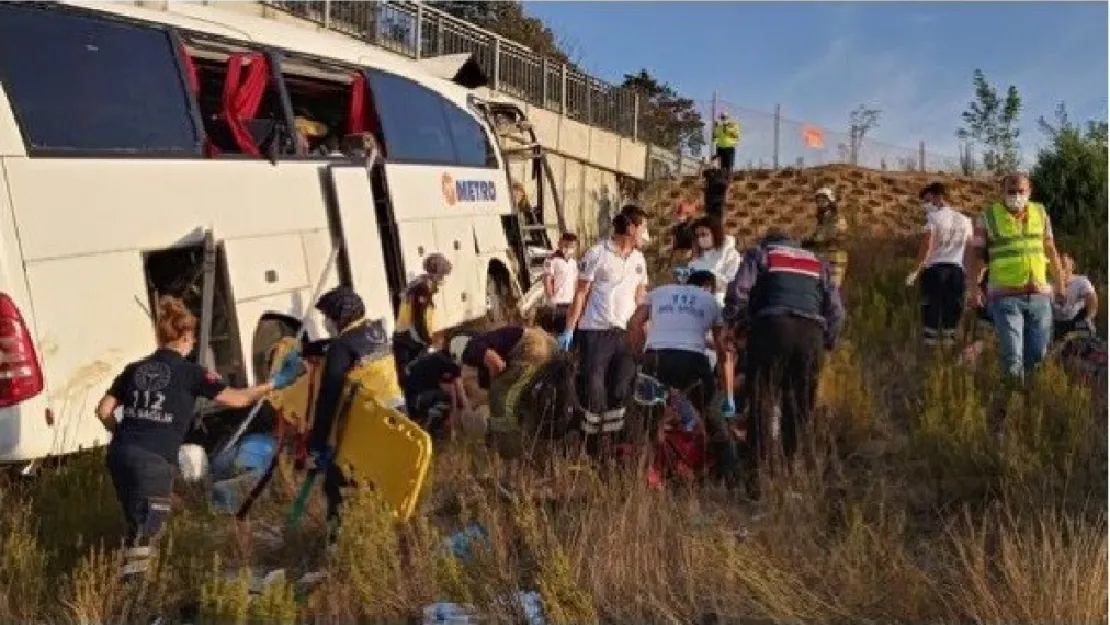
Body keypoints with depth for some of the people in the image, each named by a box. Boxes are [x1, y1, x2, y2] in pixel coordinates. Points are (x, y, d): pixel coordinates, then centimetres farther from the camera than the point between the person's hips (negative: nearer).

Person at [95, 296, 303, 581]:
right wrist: (275, 383, 5)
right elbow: (235, 398, -3)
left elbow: (104, 411, 14)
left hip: (120, 454, 6)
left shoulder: (135, 369, 14)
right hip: (153, 461, -6)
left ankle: (130, 581, 33)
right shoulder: (189, 372, -1)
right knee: (144, 531, 4)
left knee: (136, 525, 23)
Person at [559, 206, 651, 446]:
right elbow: (581, 294, -4)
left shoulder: (639, 259, 11)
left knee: (620, 390, 5)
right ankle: (590, 444, 9)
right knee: (594, 389, -2)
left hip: (624, 333, 5)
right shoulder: (597, 254, -6)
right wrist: (569, 329, -8)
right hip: (594, 332, -5)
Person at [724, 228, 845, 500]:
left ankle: (758, 480, -7)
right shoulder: (818, 262, 30)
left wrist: (740, 327, 14)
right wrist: (826, 343, 25)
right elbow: (836, 309, 18)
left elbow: (738, 293, 3)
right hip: (811, 333, 3)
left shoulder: (760, 253, 20)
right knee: (801, 410, 12)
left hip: (773, 328, -3)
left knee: (761, 406, -1)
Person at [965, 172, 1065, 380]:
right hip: (1006, 296, -4)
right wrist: (973, 286, -12)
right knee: (1012, 355, -7)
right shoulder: (988, 218, -2)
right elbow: (976, 253, -3)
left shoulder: (1040, 213, 9)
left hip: (1039, 295, 4)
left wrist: (1059, 282, 17)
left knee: (1038, 352, 9)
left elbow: (1051, 250, 17)